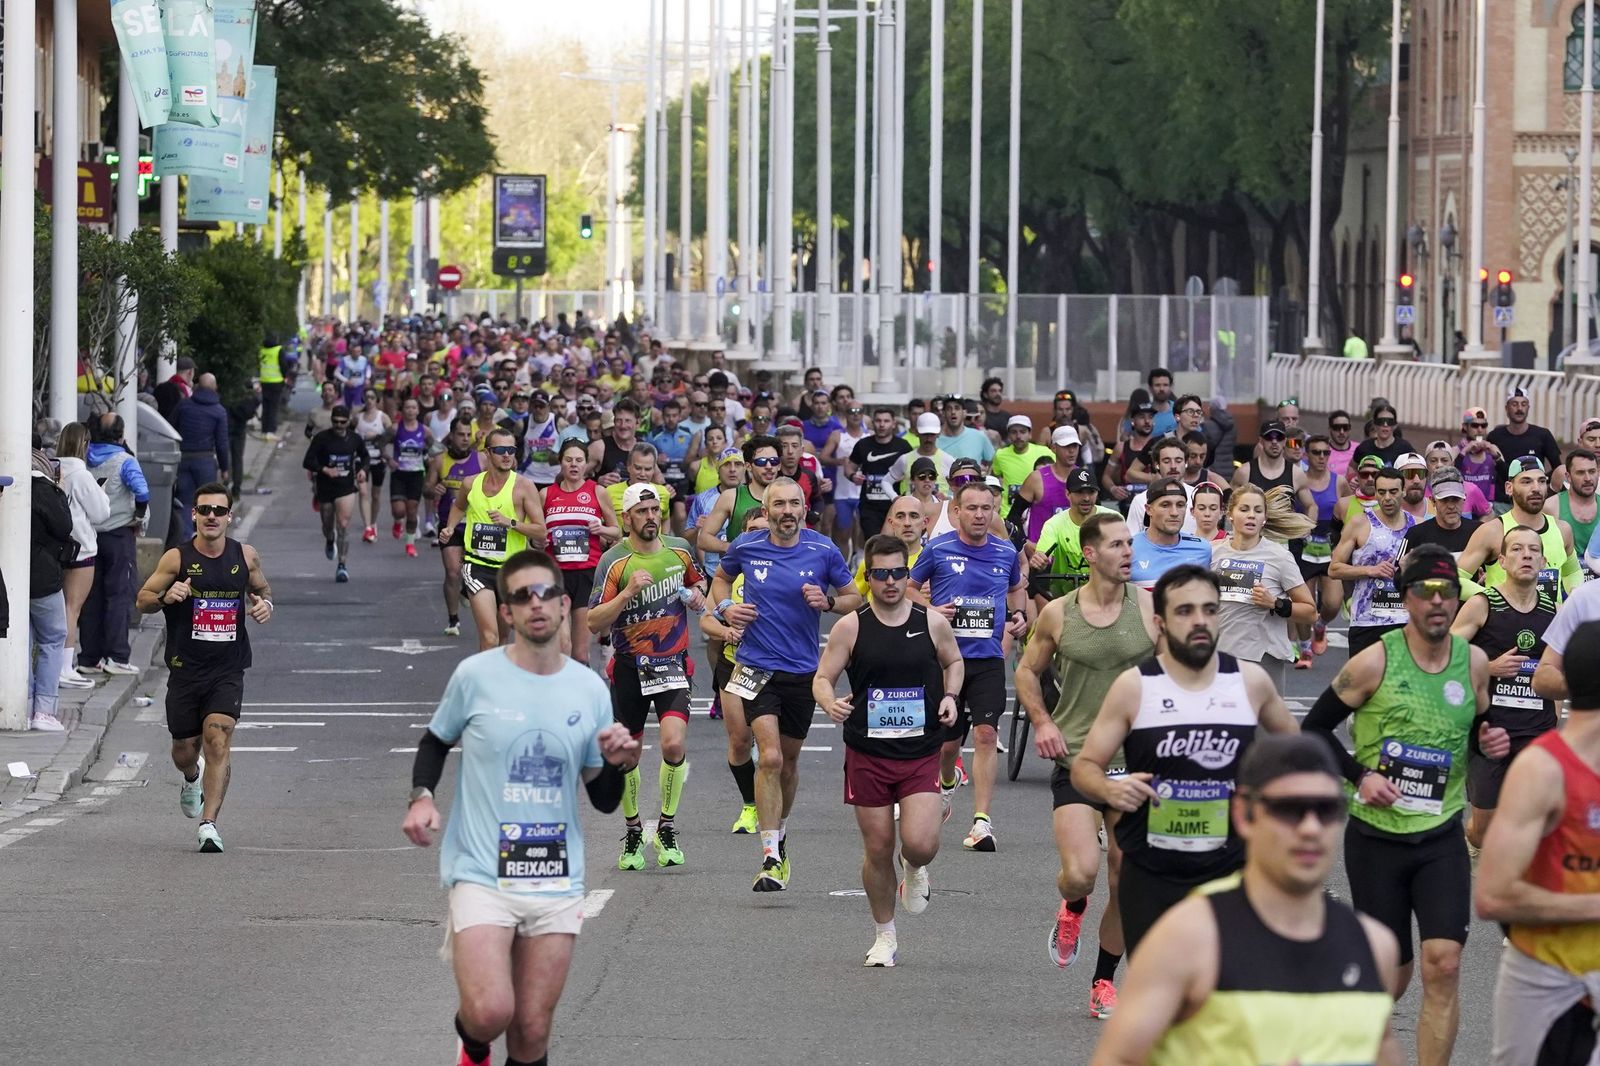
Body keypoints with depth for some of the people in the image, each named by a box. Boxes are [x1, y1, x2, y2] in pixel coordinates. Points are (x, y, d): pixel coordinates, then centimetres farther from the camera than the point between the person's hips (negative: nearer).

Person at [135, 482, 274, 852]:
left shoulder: (246, 556, 2)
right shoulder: (177, 558, -6)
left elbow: (262, 589, 21)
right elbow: (142, 601, 0)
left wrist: (265, 605, -2)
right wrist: (165, 597, -22)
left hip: (228, 669, 0)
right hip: (186, 667, 0)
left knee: (218, 739, -17)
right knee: (185, 749, 11)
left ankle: (208, 824, -17)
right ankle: (192, 779, 49)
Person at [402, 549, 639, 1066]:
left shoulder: (590, 689, 5)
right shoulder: (475, 675, -3)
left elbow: (604, 801, 12)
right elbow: (435, 742, 15)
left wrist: (619, 764, -9)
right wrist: (422, 796, -4)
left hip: (557, 882, 3)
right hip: (481, 873, -3)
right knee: (490, 1012, -20)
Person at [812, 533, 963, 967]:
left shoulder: (932, 622, 0)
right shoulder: (850, 627, -3)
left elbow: (954, 661, 18)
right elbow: (822, 678, 0)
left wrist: (950, 695, -2)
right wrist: (830, 703, -22)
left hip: (921, 754, 0)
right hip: (868, 753, 0)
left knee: (920, 844, -15)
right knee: (878, 850, 4)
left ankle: (915, 870, 23)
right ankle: (885, 936, 24)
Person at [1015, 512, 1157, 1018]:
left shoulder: (1151, 608, -4)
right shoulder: (1057, 614, -1)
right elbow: (1028, 671, 14)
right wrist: (1041, 721, -1)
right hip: (1075, 759, -1)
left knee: (1125, 883, 5)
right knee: (1080, 873, -17)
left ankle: (1104, 982, 23)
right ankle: (1072, 910, 20)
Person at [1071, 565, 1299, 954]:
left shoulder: (1250, 681, 1)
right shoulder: (1133, 687, -5)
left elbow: (1293, 742, 21)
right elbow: (1084, 767, -1)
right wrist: (1109, 790, -23)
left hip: (1230, 873, 1)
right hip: (1150, 875, -1)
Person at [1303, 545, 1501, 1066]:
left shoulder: (1473, 662, 0)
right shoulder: (1375, 661, -10)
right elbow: (1315, 727, -2)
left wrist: (1490, 742, -5)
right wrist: (1360, 774, -13)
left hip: (1441, 838, 2)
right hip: (1375, 836, -2)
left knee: (1443, 965, -13)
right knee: (1392, 972, 7)